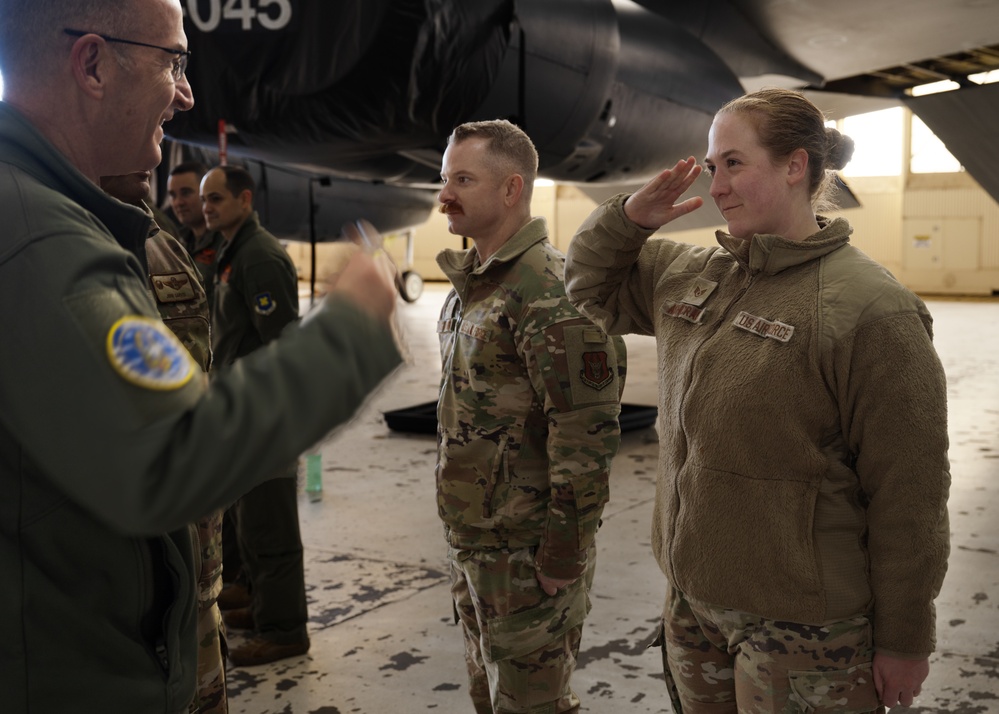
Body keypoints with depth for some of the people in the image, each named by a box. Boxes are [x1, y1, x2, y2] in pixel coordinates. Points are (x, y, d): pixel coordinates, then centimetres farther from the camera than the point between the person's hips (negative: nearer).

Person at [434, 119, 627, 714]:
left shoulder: (551, 291, -20)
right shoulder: (471, 284, 10)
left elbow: (587, 434, -23)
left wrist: (564, 553, -21)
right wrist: (462, 530, 18)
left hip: (529, 552, -9)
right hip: (472, 542, 9)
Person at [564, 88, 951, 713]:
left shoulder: (871, 309, -17)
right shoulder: (687, 276, 5)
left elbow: (909, 494, -15)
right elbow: (593, 286, 21)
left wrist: (905, 642, -11)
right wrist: (630, 216, 0)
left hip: (802, 630, -6)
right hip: (692, 600, 7)